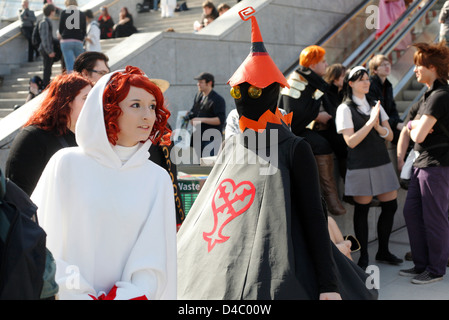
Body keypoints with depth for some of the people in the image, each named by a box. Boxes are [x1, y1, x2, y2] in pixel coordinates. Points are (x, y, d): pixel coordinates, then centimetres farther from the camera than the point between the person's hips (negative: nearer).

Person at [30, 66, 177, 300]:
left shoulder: (158, 178, -2)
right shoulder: (67, 164, -5)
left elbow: (155, 260, -5)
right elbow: (45, 245, -6)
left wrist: (127, 294, -18)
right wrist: (78, 294, -15)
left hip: (127, 293, 1)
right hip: (70, 294, -1)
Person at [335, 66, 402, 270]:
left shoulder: (375, 106, 13)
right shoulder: (345, 108, -5)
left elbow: (390, 136, 8)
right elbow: (351, 141, -14)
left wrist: (379, 127, -13)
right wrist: (370, 122, -19)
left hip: (382, 164, 6)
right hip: (361, 167, -6)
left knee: (390, 206, 7)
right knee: (362, 210, 1)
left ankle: (383, 251, 23)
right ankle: (363, 256, 14)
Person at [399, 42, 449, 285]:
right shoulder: (430, 94, 14)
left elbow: (418, 136, -22)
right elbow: (412, 128, 18)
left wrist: (415, 127, -1)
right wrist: (415, 125, -4)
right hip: (422, 162, 10)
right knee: (412, 213, 12)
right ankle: (421, 264, 23)